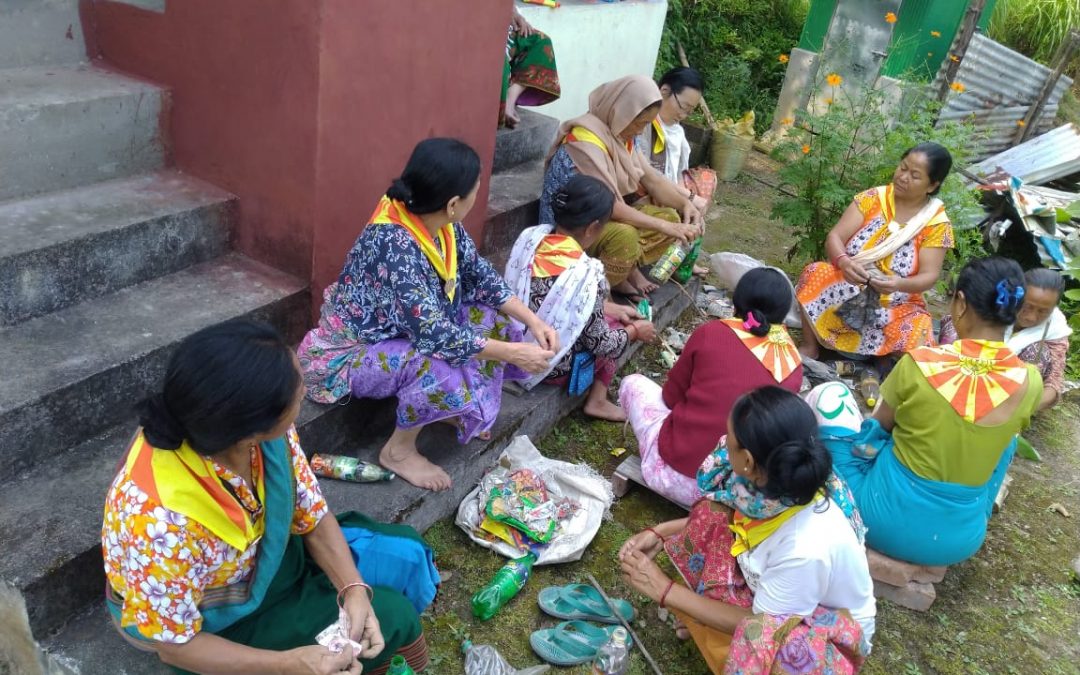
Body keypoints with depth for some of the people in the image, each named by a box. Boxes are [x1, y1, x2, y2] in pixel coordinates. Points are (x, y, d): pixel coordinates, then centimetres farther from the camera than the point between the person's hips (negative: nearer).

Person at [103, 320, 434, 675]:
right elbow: (174, 644, -25)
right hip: (213, 624, -6)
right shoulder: (163, 519, -42)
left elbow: (314, 516, -11)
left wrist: (354, 590, -25)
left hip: (261, 554, 6)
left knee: (404, 549, 4)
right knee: (391, 618, -9)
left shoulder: (256, 423, -25)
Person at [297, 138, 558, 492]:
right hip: (350, 351, -8)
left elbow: (480, 275, 1)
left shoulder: (440, 223, -12)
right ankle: (399, 450, -5)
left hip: (406, 328, 8)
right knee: (446, 369, -32)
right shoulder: (393, 244, -36)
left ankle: (450, 410, 15)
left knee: (491, 320, -4)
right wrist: (512, 352, -28)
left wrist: (532, 320, -10)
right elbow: (434, 333, -36)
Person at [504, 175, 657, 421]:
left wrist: (610, 308, 13)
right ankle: (596, 400, 25)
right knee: (619, 328, 16)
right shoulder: (583, 273, -28)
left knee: (607, 317, 21)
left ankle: (596, 399, 24)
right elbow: (601, 343, -16)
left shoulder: (531, 237, -9)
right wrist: (635, 331, 3)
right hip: (551, 366, -7)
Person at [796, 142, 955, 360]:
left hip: (896, 308, -1)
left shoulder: (936, 223, -5)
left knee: (917, 338, -31)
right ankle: (810, 346, -10)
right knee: (813, 273, -28)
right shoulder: (873, 197, -2)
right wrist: (843, 262, -32)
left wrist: (899, 284, -34)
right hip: (846, 292, 1)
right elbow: (834, 237, -9)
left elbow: (929, 275, -11)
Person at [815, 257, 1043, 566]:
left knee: (830, 394, 11)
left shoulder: (918, 364, -19)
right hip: (960, 540, 3)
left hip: (885, 520, -3)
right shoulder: (1030, 383, -11)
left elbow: (877, 428, -2)